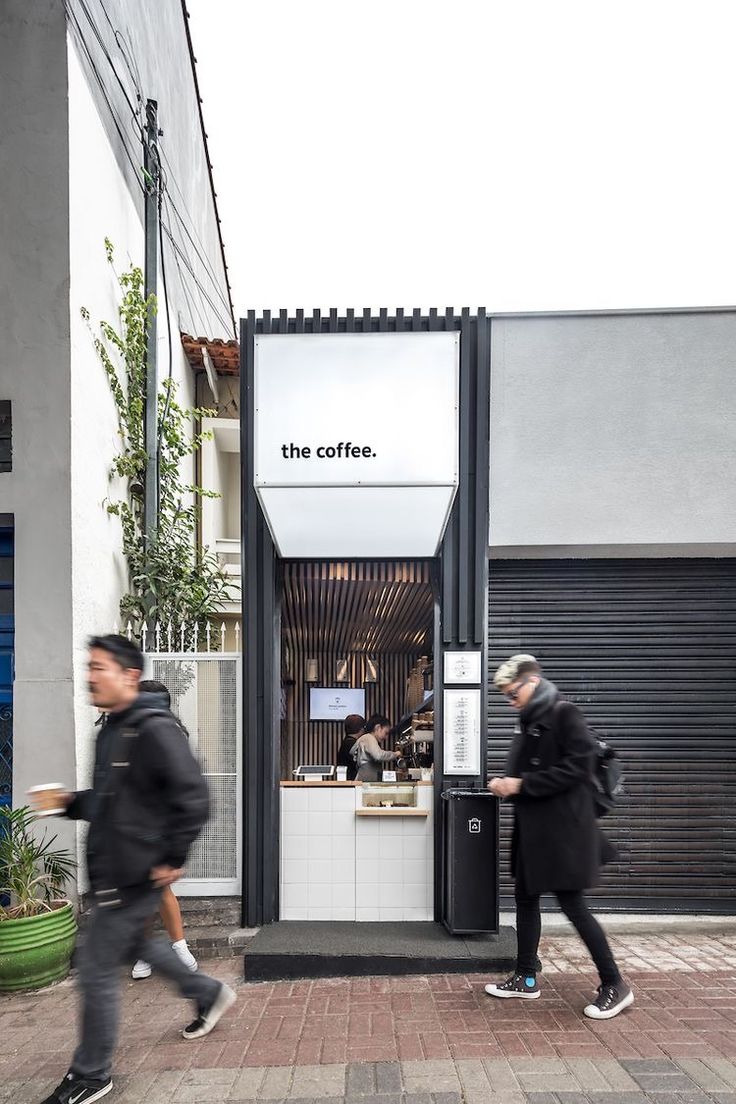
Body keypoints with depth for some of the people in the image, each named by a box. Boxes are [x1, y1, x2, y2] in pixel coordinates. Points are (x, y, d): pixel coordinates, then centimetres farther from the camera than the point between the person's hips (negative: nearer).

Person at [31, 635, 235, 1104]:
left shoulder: (154, 729, -22)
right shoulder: (112, 731, 8)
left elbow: (193, 797, -25)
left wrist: (173, 859, -20)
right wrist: (70, 802, 4)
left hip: (135, 871, -10)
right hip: (114, 867, 10)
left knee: (97, 970, 3)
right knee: (133, 942, 25)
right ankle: (210, 994, 43)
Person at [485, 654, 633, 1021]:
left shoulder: (565, 714, -14)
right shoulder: (529, 722, 11)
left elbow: (577, 767, -22)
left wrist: (522, 784, -21)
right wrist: (506, 783, -2)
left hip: (562, 828, -9)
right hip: (532, 827, 9)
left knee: (572, 904, -2)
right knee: (525, 898, 13)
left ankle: (614, 985, 13)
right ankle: (526, 978, 27)